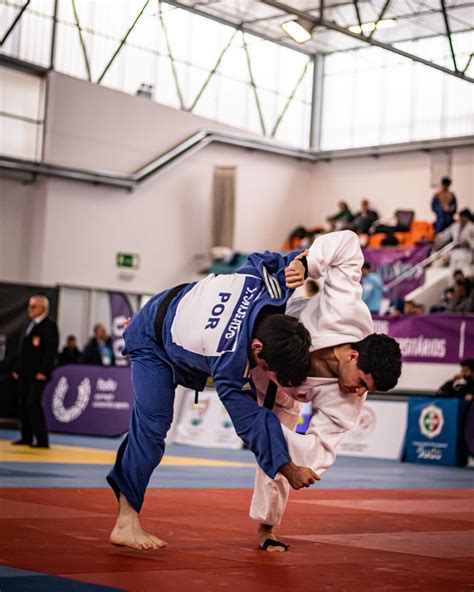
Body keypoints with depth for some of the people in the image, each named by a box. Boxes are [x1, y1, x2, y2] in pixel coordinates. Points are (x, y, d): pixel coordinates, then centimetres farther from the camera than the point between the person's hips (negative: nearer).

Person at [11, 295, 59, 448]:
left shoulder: (49, 326, -7)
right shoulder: (30, 325, 18)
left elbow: (51, 350, -14)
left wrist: (44, 372, -19)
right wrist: (17, 369, 15)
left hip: (38, 374, -8)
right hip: (24, 373, 8)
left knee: (33, 404, -12)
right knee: (23, 404, 8)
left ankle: (42, 440, -7)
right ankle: (26, 437, 17)